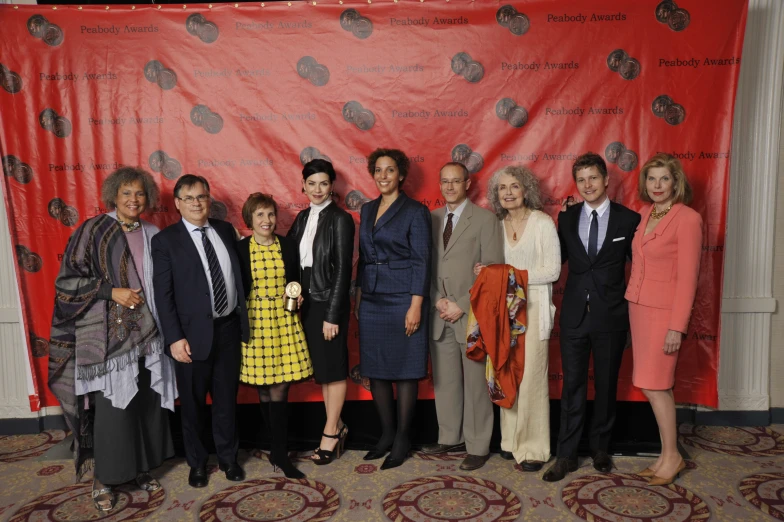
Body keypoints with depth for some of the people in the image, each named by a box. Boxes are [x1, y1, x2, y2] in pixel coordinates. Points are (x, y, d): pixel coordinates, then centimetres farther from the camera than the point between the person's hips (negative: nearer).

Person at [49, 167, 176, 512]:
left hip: (147, 334, 4)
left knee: (147, 403, 8)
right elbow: (68, 279, -5)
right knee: (112, 407, 0)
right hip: (108, 335, -3)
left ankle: (141, 467, 26)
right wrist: (111, 291, -15)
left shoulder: (152, 235, 8)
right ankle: (103, 478, 18)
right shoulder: (93, 231, -3)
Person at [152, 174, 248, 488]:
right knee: (193, 404, 13)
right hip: (193, 334, -3)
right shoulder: (166, 240, -6)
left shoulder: (225, 230, 7)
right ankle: (197, 462, 33)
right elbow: (163, 295, -9)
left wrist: (243, 318, 7)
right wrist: (174, 338, -14)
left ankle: (228, 457, 34)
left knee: (226, 398, 15)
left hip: (229, 329, 3)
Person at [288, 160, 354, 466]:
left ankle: (330, 432, 19)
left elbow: (343, 269, -14)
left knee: (333, 367, 5)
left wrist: (333, 315, -16)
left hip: (330, 302, -7)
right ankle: (336, 426, 29)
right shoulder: (303, 217, 10)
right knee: (320, 366, 14)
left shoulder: (340, 219, -11)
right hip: (307, 301, 7)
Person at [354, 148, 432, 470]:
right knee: (375, 370, 10)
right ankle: (387, 433, 26)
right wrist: (358, 297, 13)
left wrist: (416, 306, -15)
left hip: (402, 300, -6)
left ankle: (402, 438, 18)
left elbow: (421, 261, -10)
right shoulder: (367, 210, 13)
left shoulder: (415, 211, -5)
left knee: (404, 371, 3)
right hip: (372, 301, 6)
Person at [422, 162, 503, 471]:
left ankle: (477, 447, 16)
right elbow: (426, 266, 12)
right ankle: (450, 438, 26)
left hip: (471, 316, -4)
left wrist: (461, 306, -11)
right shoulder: (431, 219, 11)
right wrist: (437, 300, -4)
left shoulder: (485, 219, -2)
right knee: (444, 382, 11)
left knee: (475, 384, 3)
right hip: (440, 316, 4)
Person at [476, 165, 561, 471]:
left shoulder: (543, 223, -4)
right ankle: (511, 440, 21)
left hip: (533, 308, -4)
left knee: (531, 377, -3)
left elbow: (552, 271, -8)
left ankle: (534, 448, 10)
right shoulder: (497, 226, 10)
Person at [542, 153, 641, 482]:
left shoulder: (628, 219, -2)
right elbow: (558, 258, 5)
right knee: (572, 385, 6)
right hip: (575, 315, 1)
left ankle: (601, 449, 31)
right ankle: (566, 455, 16)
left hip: (610, 316, -1)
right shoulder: (567, 217, 4)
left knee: (606, 385, 13)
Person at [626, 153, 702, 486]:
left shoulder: (687, 219, -11)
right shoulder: (646, 215, 10)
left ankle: (672, 457, 15)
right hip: (638, 306, 7)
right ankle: (667, 454, 22)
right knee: (655, 385, 11)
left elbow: (688, 277, -14)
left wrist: (677, 327, -16)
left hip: (663, 311, -7)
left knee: (654, 384, -2)